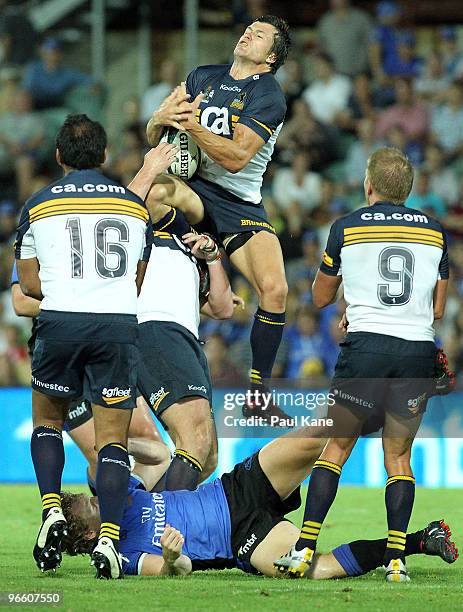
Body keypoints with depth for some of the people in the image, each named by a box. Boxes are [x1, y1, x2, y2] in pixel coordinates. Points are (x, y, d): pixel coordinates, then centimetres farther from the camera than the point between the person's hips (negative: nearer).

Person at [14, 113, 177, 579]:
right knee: (112, 438, 2)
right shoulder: (133, 203, 14)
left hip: (59, 322, -1)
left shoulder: (38, 204, 8)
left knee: (47, 421, 21)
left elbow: (29, 284, 13)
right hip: (119, 325, 1)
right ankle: (109, 538, -13)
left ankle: (52, 511, 1)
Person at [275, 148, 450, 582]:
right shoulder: (433, 232, 10)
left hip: (366, 348, -2)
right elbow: (438, 308, 14)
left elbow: (320, 298, 13)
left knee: (337, 446, 8)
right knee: (398, 456, 11)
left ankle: (304, 550, 1)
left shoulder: (347, 228, 3)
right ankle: (396, 559, 1)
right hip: (419, 350, 2)